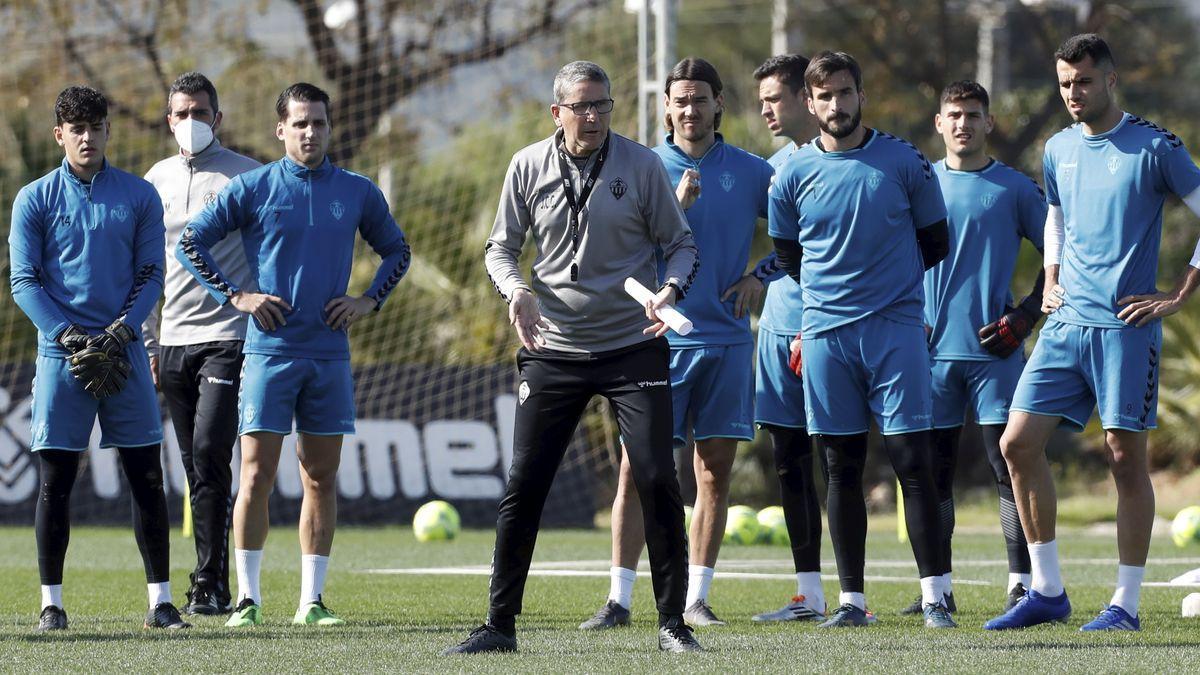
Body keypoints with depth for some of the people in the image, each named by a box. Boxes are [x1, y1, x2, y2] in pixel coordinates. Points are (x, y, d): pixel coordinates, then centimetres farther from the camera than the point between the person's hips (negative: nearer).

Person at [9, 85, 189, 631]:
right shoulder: (34, 199, 3)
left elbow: (150, 274, 6)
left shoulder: (139, 196, 7)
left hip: (124, 354, 1)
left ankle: (160, 600, 4)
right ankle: (51, 601, 5)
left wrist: (120, 331, -10)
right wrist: (70, 337, -13)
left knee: (147, 479, 0)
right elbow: (24, 281, -1)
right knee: (55, 482, -1)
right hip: (61, 354, -1)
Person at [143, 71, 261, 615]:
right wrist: (146, 343, 14)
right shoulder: (157, 180, 14)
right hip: (173, 341, 5)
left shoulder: (246, 176, -1)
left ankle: (210, 584, -14)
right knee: (195, 466, 6)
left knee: (209, 454, -16)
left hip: (227, 338, -5)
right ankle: (212, 585, 10)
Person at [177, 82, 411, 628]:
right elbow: (190, 243, 3)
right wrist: (236, 297, -5)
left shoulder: (358, 193, 8)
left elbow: (396, 250, 21)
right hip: (269, 351, -3)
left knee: (321, 477, 4)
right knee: (257, 473, -6)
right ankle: (248, 598, -1)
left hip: (330, 353, 3)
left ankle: (311, 599, 10)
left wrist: (368, 301, 6)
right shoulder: (251, 188, -1)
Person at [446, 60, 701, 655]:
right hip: (553, 352, 1)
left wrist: (670, 289, -16)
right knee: (522, 487, -2)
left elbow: (681, 244, 4)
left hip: (633, 346, -1)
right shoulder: (528, 167, 1)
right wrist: (516, 290, -11)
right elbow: (501, 247, 10)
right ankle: (500, 624, 7)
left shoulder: (641, 165, -3)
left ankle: (672, 622, 3)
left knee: (657, 482, -8)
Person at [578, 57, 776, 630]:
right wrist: (677, 207, -17)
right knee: (638, 467, -6)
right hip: (659, 339, -2)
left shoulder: (751, 172, 7)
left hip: (726, 340, 2)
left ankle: (696, 599, 9)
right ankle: (619, 599, -3)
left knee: (716, 471, 3)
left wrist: (760, 276, 3)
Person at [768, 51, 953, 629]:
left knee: (912, 461, -6)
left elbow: (935, 243, 11)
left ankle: (934, 597, -4)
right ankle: (851, 599, 8)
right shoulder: (793, 174, 5)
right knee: (842, 468, 4)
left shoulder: (905, 162, 1)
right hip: (826, 332, 2)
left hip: (897, 327, -2)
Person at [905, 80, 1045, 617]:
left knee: (1008, 463, -6)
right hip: (934, 349, 2)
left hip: (994, 350, -2)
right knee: (933, 468, 3)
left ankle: (1021, 583, -3)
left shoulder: (1015, 188, 4)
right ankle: (938, 587, 9)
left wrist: (1025, 316, -2)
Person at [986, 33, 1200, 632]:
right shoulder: (1059, 150, 13)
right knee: (1018, 443, -2)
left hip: (1126, 326, -6)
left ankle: (1126, 604, 3)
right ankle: (1047, 592, 6)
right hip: (1066, 324, 6)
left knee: (1126, 457, -4)